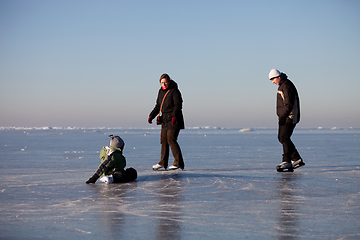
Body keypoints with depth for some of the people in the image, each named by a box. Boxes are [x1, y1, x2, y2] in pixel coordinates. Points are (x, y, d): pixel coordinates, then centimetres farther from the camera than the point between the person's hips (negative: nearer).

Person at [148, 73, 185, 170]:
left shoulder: (174, 91, -11)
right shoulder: (161, 91, 13)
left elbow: (178, 105, -20)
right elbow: (158, 106, 20)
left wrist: (174, 116, -34)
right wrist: (151, 115, 10)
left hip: (173, 120, -8)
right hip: (165, 120, 8)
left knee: (171, 139, -13)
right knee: (163, 140, 10)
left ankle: (178, 163, -10)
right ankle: (163, 162, 19)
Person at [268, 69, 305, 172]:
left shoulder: (286, 86, -16)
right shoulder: (282, 85, 17)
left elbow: (289, 104, -22)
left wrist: (283, 117, -22)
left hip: (289, 117, -11)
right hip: (284, 117, 11)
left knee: (284, 138, -13)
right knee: (281, 137, 9)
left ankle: (286, 162, -10)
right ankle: (297, 160, 12)